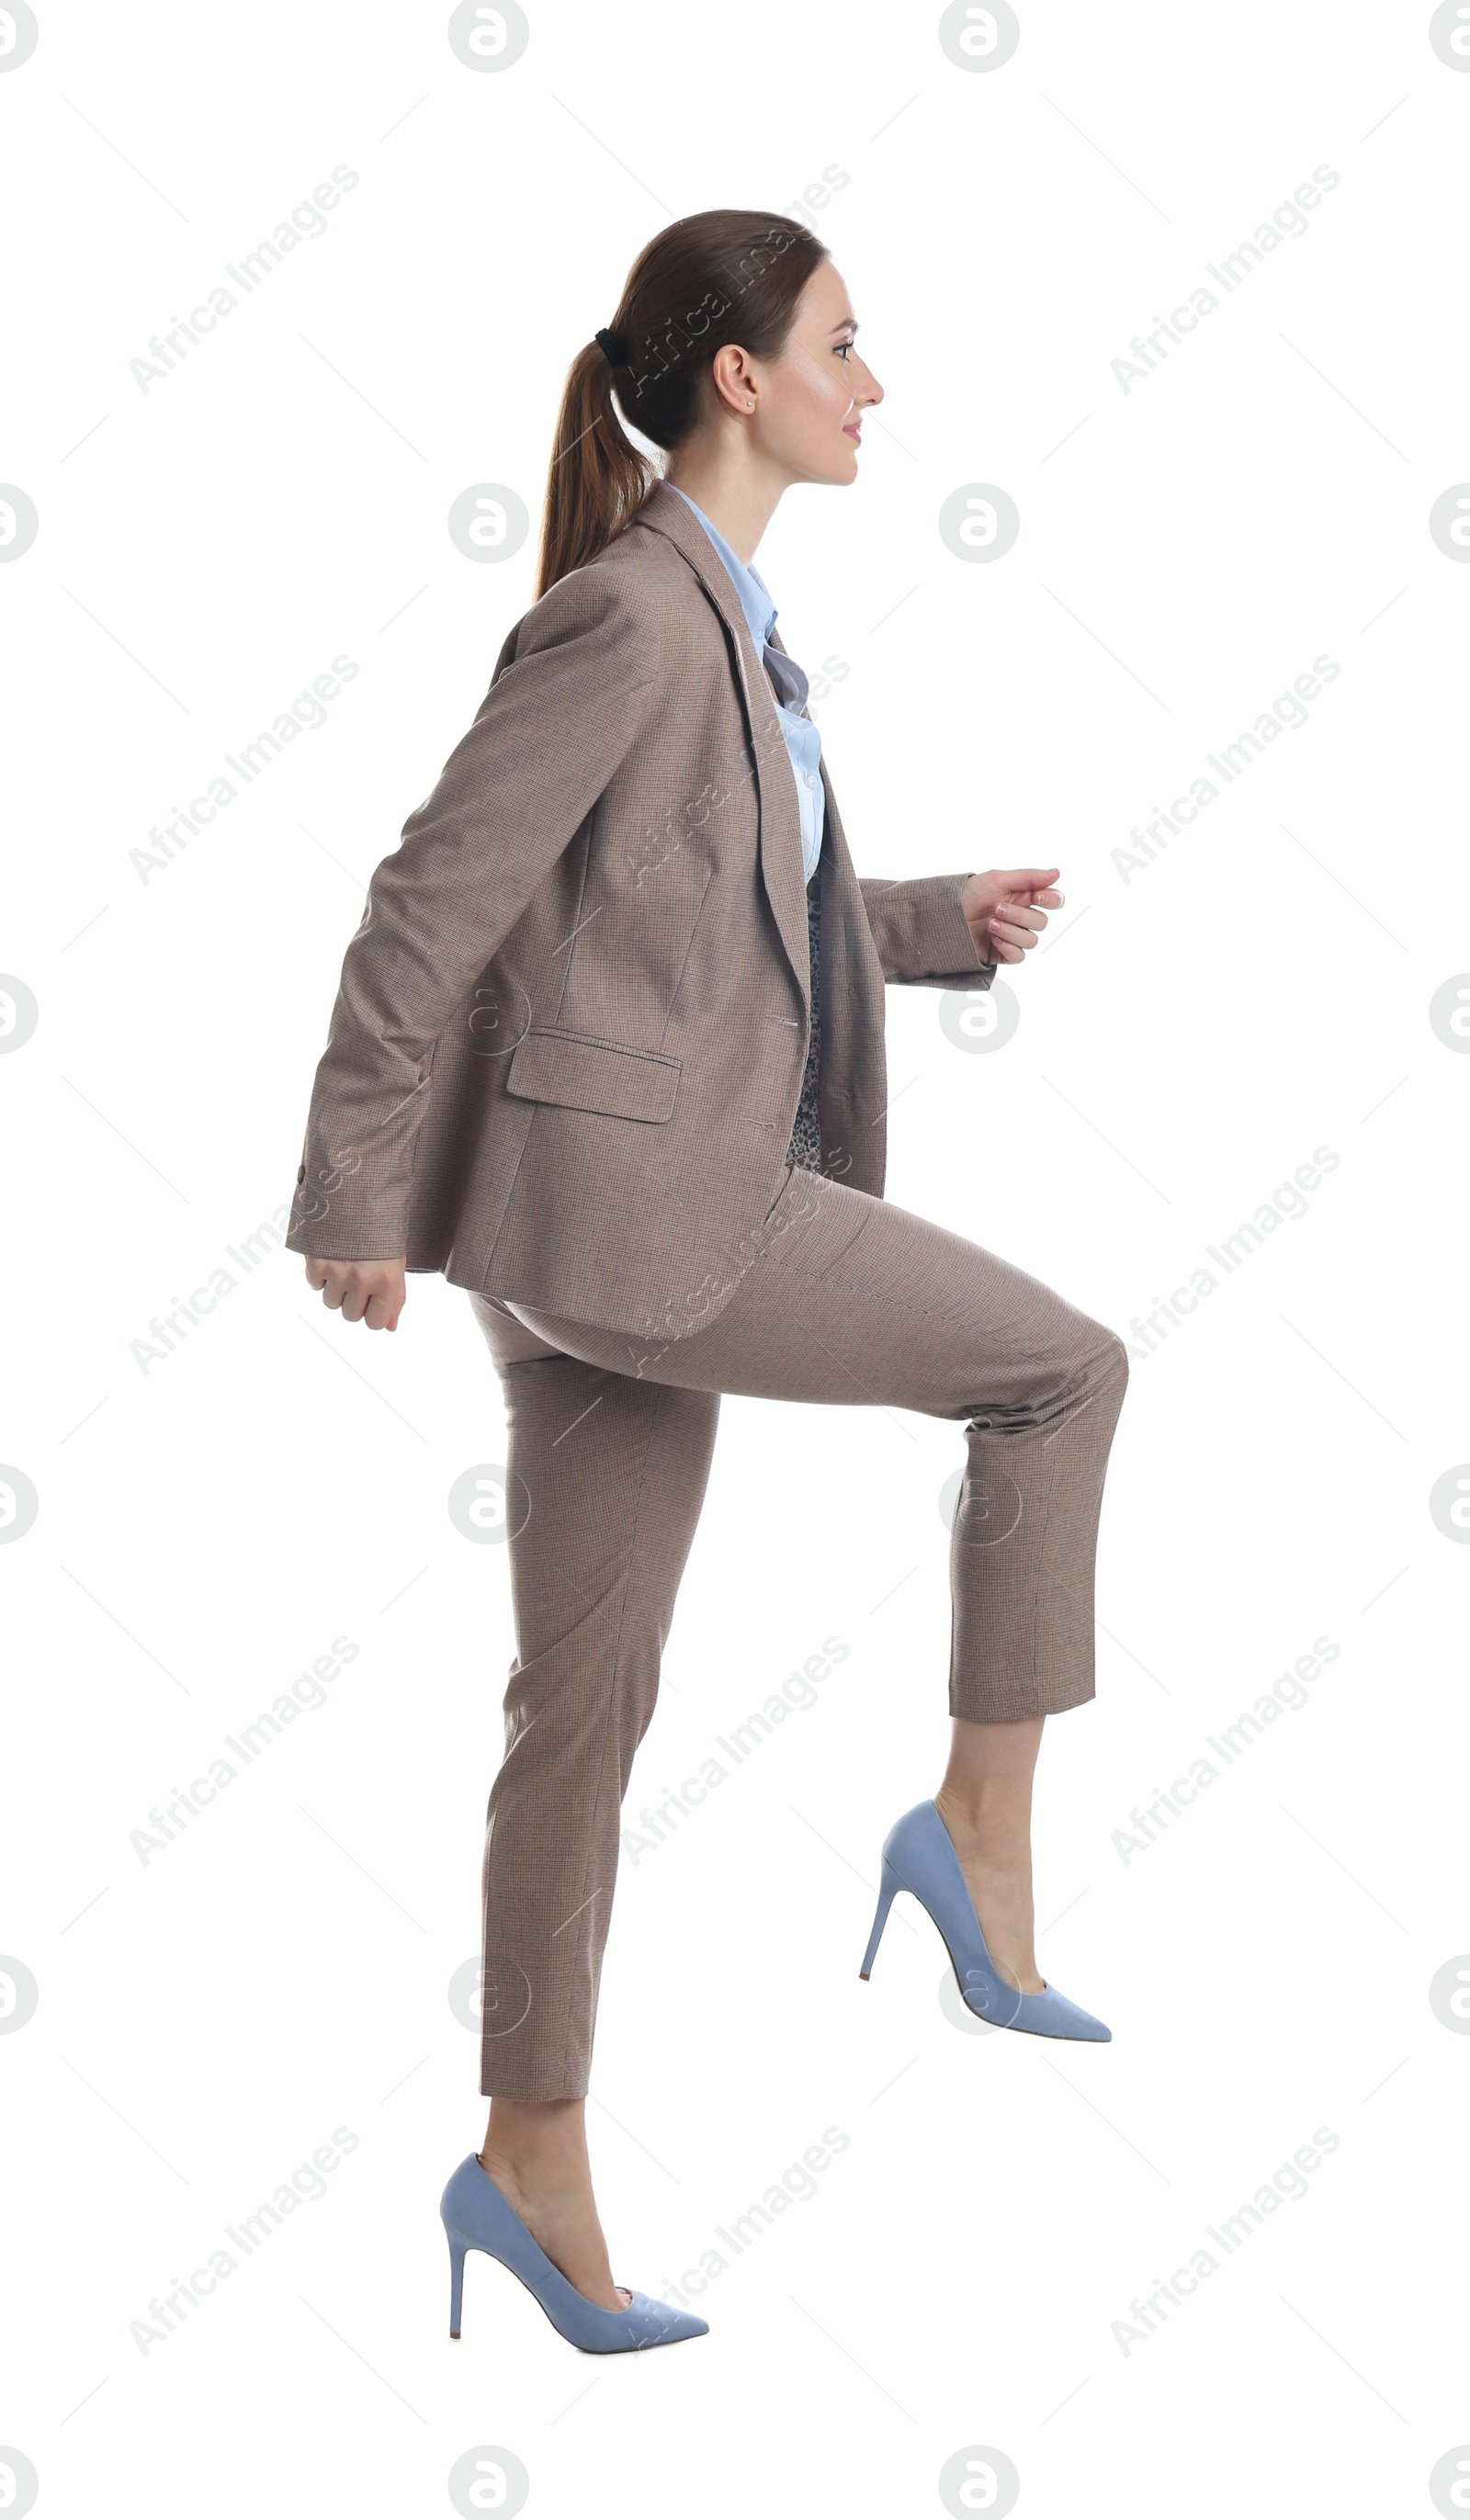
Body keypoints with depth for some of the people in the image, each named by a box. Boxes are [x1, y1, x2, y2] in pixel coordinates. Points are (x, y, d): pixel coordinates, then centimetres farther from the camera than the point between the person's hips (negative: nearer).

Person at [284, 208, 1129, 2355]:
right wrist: (355, 1194, -12)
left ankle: (532, 2162, 20)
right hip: (628, 1203, -9)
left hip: (641, 1217, 9)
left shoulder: (719, 620, 16)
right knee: (1063, 1366, -2)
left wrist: (940, 921, 13)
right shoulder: (623, 615, -13)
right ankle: (984, 1822, 6)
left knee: (589, 1704, 11)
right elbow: (434, 900, -15)